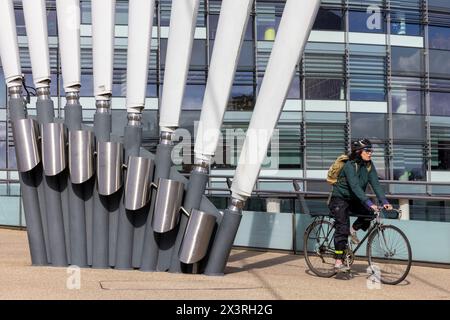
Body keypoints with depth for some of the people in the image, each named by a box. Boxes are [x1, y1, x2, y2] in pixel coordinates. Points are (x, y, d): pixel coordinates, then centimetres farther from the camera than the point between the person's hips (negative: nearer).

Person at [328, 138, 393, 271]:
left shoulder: (369, 165, -4)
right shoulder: (350, 165, -25)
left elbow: (375, 184, -11)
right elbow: (355, 187, -35)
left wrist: (385, 201, -25)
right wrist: (369, 203, -44)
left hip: (354, 199, 7)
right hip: (340, 199, -7)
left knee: (370, 212, -18)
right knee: (342, 229, -14)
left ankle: (353, 229, 8)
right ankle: (338, 262, -9)